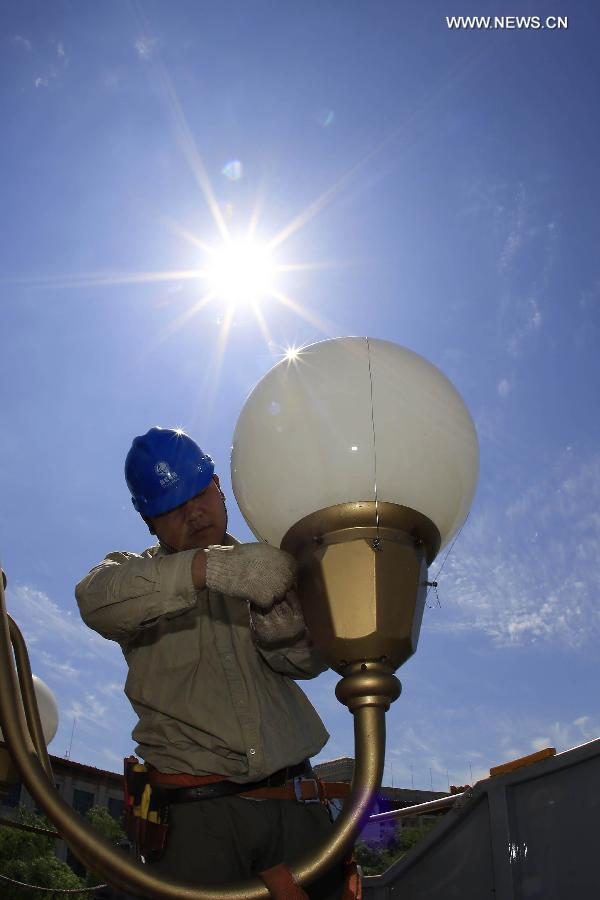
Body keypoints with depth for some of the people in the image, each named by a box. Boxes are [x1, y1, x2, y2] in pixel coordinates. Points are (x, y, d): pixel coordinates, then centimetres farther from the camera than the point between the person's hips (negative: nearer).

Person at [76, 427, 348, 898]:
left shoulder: (265, 567, 13)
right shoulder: (134, 571, 7)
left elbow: (307, 659, -2)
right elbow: (97, 599, -18)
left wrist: (280, 613, -25)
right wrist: (210, 568, -33)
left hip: (296, 804, 2)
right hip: (196, 811, -2)